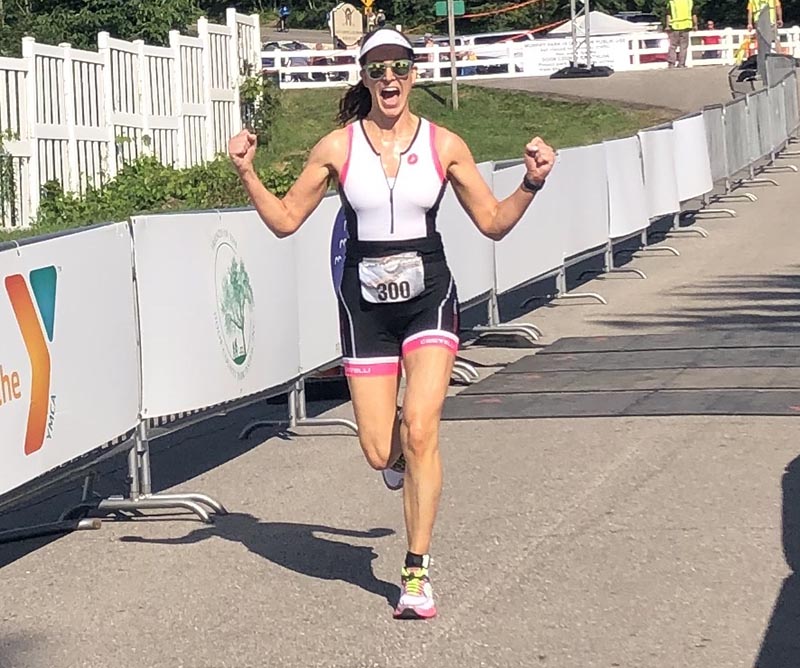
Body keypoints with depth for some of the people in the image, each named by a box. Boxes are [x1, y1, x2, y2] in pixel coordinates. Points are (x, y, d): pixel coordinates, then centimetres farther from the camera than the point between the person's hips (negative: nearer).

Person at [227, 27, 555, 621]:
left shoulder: (444, 145, 0)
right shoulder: (337, 147, -1)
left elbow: (494, 222, 7)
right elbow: (285, 219, 5)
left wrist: (531, 184, -9)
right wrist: (248, 174, -9)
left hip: (429, 296, -1)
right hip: (365, 304, 1)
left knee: (420, 435, -16)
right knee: (380, 452, -2)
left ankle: (417, 573, -4)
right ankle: (399, 452, 40)